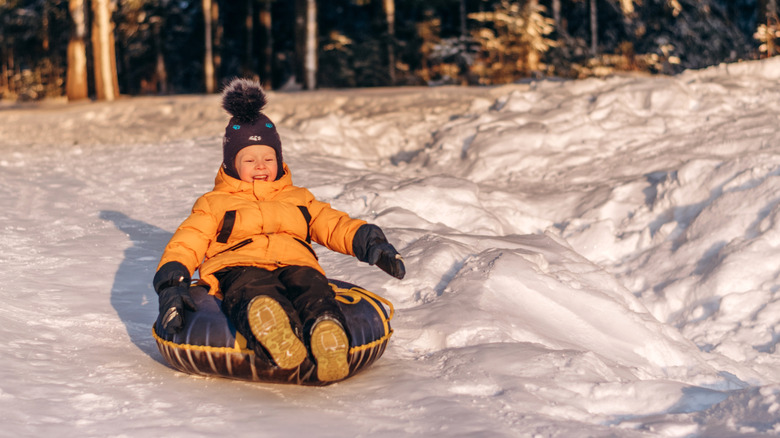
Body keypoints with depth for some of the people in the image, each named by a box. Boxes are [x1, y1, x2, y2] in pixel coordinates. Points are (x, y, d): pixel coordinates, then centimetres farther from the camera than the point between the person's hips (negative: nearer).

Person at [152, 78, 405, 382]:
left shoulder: (299, 200, 37)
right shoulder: (213, 204, 28)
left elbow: (336, 226, 29)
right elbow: (185, 243, 16)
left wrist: (370, 243, 8)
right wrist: (171, 284, -4)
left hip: (295, 264, 2)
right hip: (239, 267, -2)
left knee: (312, 289, -39)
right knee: (252, 291, -43)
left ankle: (326, 334, -72)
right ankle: (267, 325, -78)